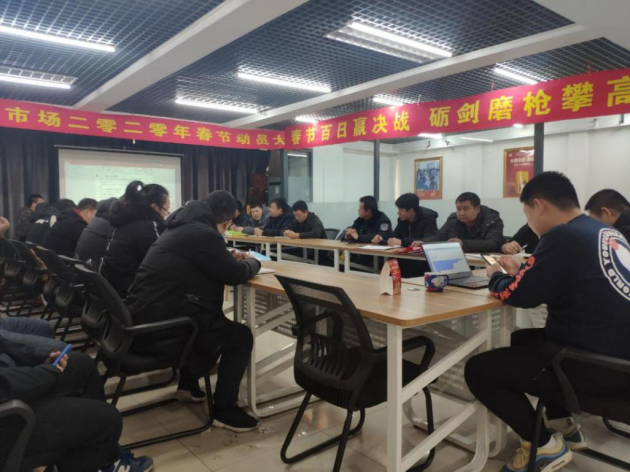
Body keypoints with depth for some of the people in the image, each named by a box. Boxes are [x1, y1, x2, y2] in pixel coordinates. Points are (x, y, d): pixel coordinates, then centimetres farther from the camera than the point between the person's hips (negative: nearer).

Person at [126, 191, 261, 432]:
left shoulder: (183, 226, 15)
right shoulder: (202, 233, -17)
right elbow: (235, 275, -10)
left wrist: (229, 258, 17)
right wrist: (252, 262, 10)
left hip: (142, 318, 11)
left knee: (214, 321, 30)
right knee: (240, 336, 1)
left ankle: (188, 384, 39)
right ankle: (224, 410, 8)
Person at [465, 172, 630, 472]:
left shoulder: (563, 236, -19)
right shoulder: (605, 233, 9)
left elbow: (520, 296, -15)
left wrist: (496, 277, 4)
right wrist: (521, 272, 15)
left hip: (595, 366, -10)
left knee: (478, 371, -3)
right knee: (522, 339, 29)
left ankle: (546, 446, 8)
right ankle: (563, 425, 27)